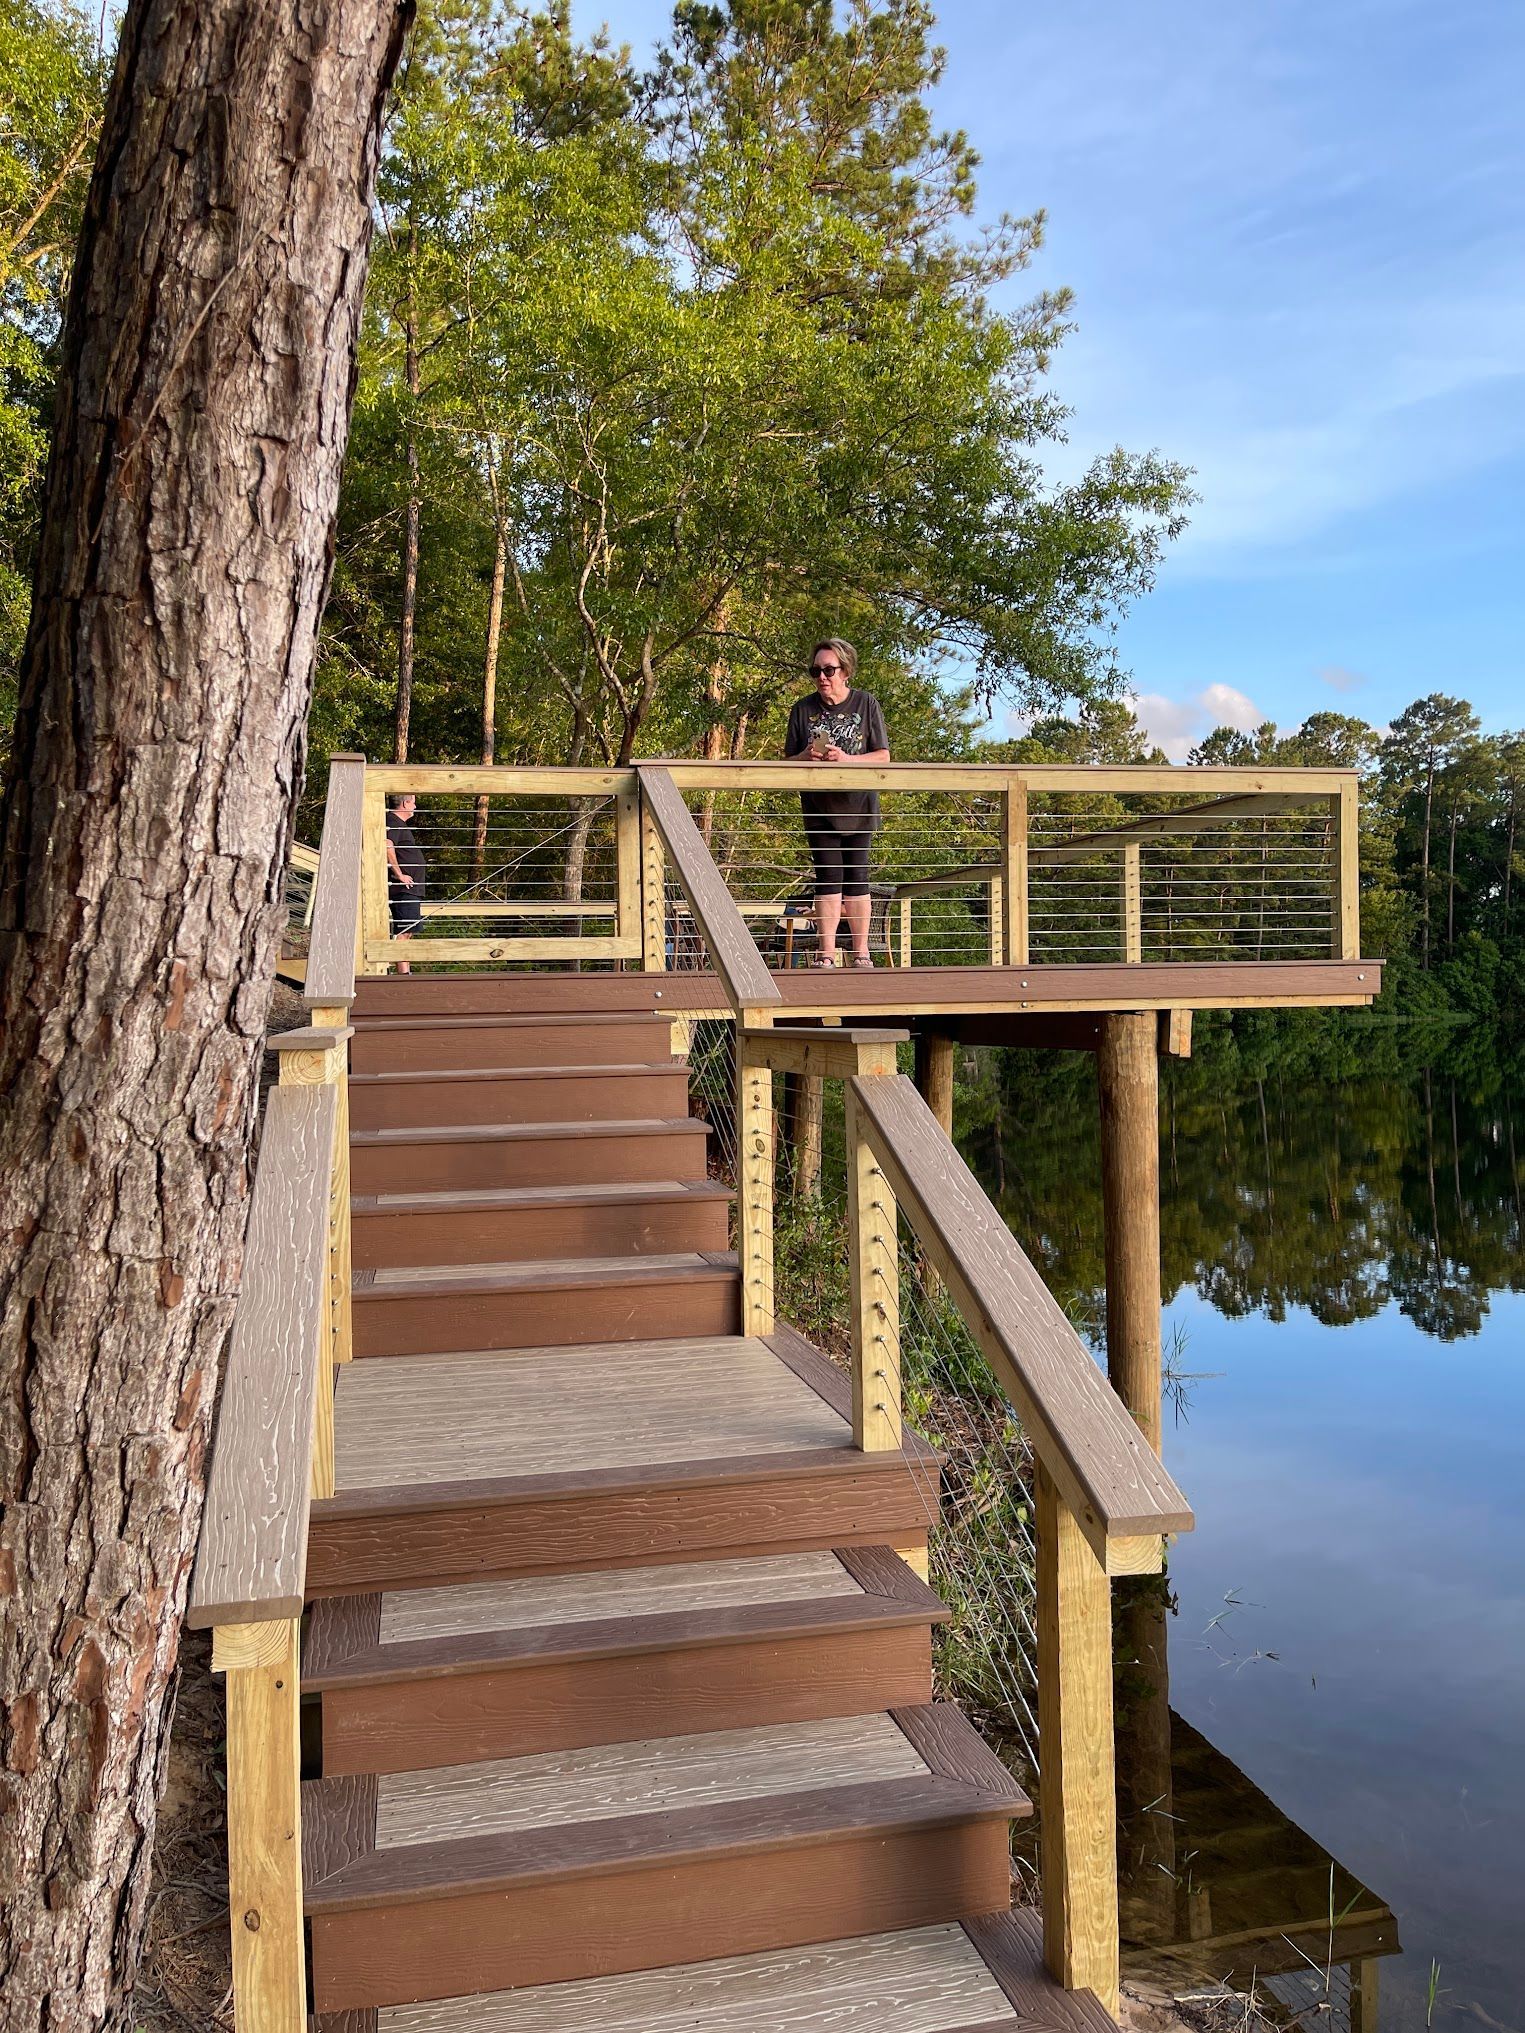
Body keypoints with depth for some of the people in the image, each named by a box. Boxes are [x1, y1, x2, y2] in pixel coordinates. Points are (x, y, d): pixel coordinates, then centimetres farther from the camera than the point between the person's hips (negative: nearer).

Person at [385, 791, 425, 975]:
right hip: (404, 889, -11)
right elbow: (387, 845, -30)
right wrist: (399, 874, -25)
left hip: (411, 889, 11)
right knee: (403, 932, -13)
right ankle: (403, 973, -16)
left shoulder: (400, 824, 20)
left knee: (407, 932, 13)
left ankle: (406, 971, 17)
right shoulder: (393, 822, -12)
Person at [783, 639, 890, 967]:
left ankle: (861, 953, 8)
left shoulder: (866, 704, -1)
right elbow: (788, 761, 6)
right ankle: (827, 953, 3)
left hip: (858, 807, -1)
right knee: (828, 878, 0)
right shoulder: (802, 709, 3)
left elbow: (883, 756, -3)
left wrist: (846, 759, -18)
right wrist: (806, 757, -17)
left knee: (856, 878, 2)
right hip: (818, 808, 1)